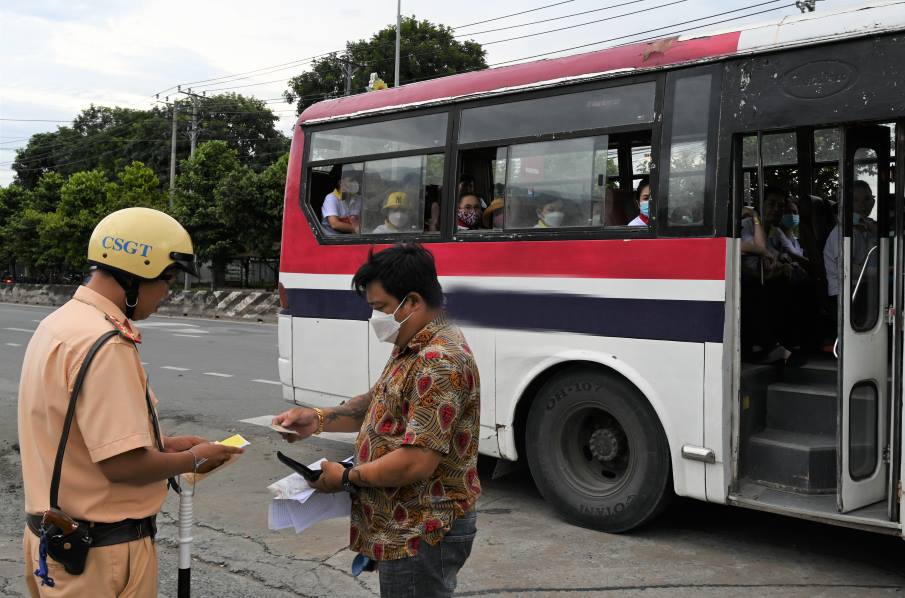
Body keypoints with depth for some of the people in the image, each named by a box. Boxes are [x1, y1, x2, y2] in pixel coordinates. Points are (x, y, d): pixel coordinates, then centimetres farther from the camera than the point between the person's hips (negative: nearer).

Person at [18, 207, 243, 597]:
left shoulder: (59, 324, 8)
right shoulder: (105, 344, -24)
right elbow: (123, 463, -26)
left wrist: (164, 445, 12)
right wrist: (193, 459, -9)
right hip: (102, 551, -9)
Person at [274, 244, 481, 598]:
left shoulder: (440, 363, -25)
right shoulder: (411, 349, 9)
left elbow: (417, 463, -28)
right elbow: (381, 405, 19)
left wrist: (346, 478, -14)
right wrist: (319, 419, 4)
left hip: (421, 536, -10)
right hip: (405, 530, 10)